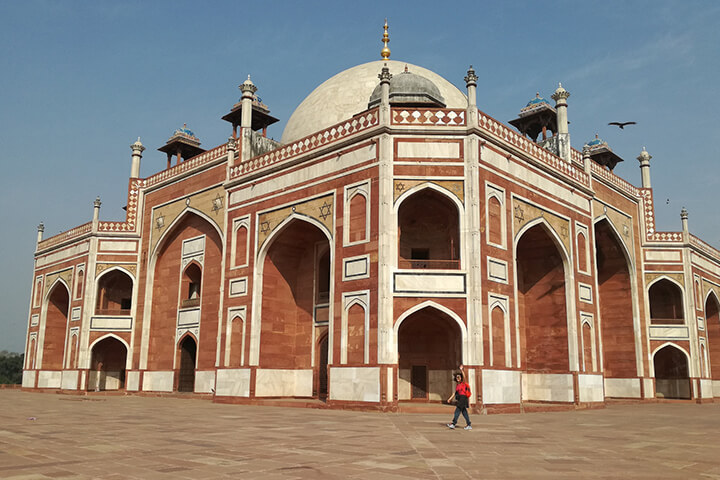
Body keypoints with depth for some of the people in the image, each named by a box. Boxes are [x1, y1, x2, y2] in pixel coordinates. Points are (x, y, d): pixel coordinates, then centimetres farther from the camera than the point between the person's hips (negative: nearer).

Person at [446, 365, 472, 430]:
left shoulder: (463, 383, -4)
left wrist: (461, 370, -33)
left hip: (463, 398, -8)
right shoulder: (457, 385, 16)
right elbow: (455, 393, 19)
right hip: (459, 399, 8)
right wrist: (450, 398, 15)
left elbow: (464, 377, -22)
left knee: (457, 411, -10)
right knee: (464, 412, 8)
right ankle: (469, 425, 12)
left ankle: (453, 424, -8)